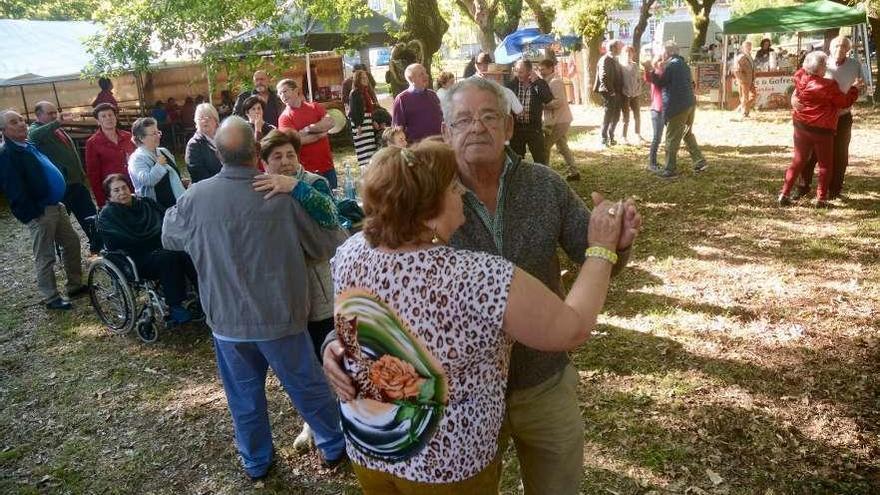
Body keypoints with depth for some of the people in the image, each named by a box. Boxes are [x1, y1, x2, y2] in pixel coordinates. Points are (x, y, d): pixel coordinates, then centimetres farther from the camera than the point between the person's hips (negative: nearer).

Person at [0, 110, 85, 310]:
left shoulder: (30, 146, 13)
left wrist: (59, 201, 20)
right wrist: (33, 215, -20)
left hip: (56, 206, 9)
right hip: (39, 212, -9)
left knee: (72, 243, 16)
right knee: (45, 257, 0)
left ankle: (75, 285, 28)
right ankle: (51, 298, 12)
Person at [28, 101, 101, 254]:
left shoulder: (58, 130, 17)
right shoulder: (35, 129, -7)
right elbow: (34, 135, -34)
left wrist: (81, 174, 25)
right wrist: (57, 122, -46)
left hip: (76, 182, 8)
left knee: (91, 217, 12)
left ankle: (97, 248, 25)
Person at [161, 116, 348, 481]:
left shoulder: (197, 197, -11)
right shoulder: (282, 194, -17)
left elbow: (169, 237, 10)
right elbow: (324, 244, -4)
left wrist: (173, 210, 29)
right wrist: (345, 235, 18)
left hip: (227, 319, 2)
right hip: (280, 315, -2)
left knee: (244, 395, 19)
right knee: (308, 386, 16)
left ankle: (255, 463, 37)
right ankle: (334, 447, 34)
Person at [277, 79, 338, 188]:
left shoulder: (314, 107, 7)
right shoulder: (284, 117, -2)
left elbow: (330, 122, -8)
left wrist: (308, 129, -16)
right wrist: (320, 134, -11)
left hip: (327, 165, 3)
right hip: (306, 169, -3)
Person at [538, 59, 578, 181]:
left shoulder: (555, 82, -16)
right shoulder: (550, 81, 15)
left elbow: (559, 101, -24)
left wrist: (543, 105, -19)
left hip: (558, 121, -10)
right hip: (563, 120, 10)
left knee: (545, 146, -4)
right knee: (562, 146, 17)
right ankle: (573, 172, 22)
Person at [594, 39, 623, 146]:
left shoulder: (614, 60, 17)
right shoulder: (605, 60, -12)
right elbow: (603, 77, -21)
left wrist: (620, 91, 11)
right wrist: (610, 91, -21)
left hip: (616, 93, 9)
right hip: (609, 93, -9)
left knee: (616, 116, 13)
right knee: (608, 116, -3)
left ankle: (610, 136, 24)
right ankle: (604, 139, 5)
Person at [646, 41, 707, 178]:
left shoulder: (672, 65, -11)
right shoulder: (683, 63, 16)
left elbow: (660, 82, -7)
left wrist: (655, 69, 6)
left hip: (677, 107, -9)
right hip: (690, 104, 9)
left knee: (672, 139, -2)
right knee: (688, 134, 21)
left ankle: (670, 170, 2)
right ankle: (699, 162, 18)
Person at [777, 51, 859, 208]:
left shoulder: (799, 78, -4)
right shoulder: (828, 86, -18)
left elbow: (802, 71, 21)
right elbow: (845, 102, -5)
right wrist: (855, 89, 9)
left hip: (800, 125, 5)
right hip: (821, 129, -5)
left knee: (798, 160, 14)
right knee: (825, 164, 9)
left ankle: (784, 194, 8)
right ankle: (821, 198, 9)